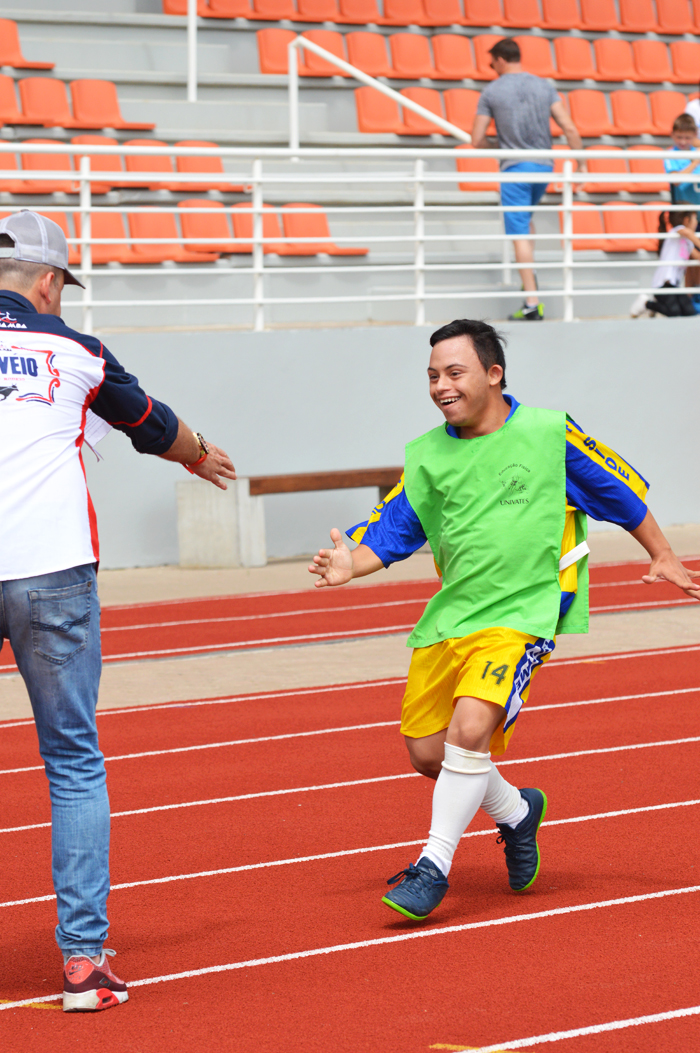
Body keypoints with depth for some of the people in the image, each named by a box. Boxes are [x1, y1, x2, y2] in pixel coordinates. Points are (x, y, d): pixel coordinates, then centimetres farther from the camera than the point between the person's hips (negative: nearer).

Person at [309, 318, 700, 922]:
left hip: (521, 615, -5)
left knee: (470, 727, -25)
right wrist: (352, 564, -14)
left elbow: (619, 490, 8)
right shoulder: (426, 457, 4)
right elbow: (391, 533, 6)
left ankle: (434, 866, -12)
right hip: (449, 618, 5)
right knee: (428, 754, 6)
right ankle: (517, 812, 35)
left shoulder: (548, 434, -5)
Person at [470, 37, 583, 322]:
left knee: (520, 234, -4)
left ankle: (532, 303, -11)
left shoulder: (491, 92, -2)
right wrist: (581, 163, 6)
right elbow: (569, 129, -1)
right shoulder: (544, 86, 6)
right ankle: (530, 279, 18)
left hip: (515, 168, -4)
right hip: (544, 166, 4)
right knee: (525, 219, 29)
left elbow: (477, 141, -2)